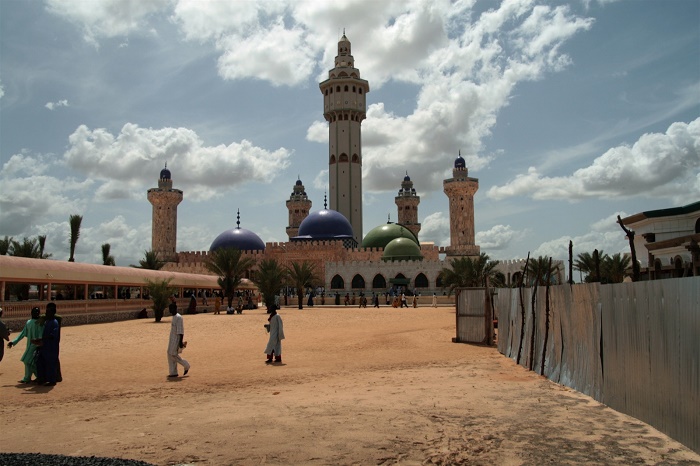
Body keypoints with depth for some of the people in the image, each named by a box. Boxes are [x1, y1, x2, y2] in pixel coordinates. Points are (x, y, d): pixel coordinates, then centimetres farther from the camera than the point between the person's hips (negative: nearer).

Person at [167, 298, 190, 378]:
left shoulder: (179, 317, -18)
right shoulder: (174, 317, 11)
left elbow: (181, 331, -21)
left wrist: (180, 342, -22)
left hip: (177, 339, -9)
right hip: (172, 338, 9)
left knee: (173, 354, -9)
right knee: (170, 354, 8)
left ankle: (186, 365, 5)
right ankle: (173, 372, 12)